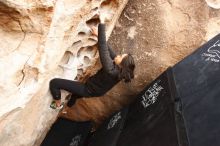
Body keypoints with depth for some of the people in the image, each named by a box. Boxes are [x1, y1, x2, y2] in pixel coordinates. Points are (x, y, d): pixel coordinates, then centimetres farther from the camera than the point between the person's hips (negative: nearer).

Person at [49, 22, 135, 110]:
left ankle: (58, 104, 15)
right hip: (94, 91, 9)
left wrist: (101, 24, -38)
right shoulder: (121, 72, -16)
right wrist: (99, 35, -4)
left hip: (88, 90, -9)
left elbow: (103, 47, -42)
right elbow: (110, 53, -5)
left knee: (54, 82, -8)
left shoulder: (111, 70, -39)